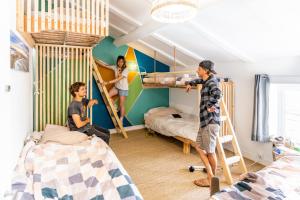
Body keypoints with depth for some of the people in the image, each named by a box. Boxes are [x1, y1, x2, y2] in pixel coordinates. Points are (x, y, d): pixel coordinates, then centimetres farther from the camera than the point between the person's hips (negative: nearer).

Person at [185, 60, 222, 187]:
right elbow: (199, 80, 38)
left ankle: (212, 179, 22)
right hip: (204, 121, 10)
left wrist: (210, 106, -23)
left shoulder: (212, 82, -14)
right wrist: (190, 83, 26)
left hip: (210, 122, -10)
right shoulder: (206, 80, 13)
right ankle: (210, 175, 26)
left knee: (210, 151, 3)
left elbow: (217, 93, -36)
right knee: (198, 146, 15)